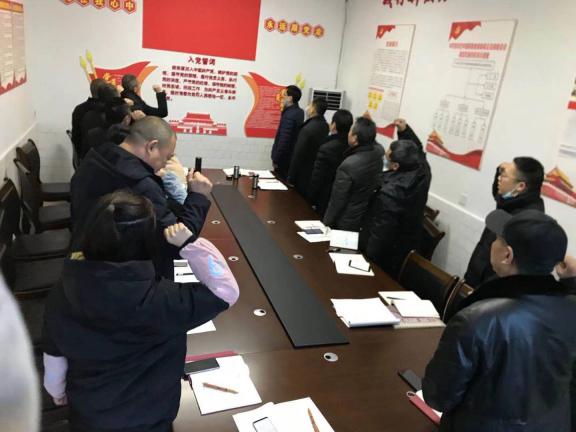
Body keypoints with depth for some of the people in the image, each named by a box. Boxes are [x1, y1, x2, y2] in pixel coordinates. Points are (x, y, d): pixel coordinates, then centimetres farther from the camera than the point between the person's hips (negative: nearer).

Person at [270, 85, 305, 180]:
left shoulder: (289, 116, -21)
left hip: (284, 158, -9)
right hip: (293, 157, 9)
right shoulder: (299, 112, 6)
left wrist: (275, 159, -15)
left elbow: (284, 140, -22)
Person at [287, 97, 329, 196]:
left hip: (304, 177, -7)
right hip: (317, 176, 7)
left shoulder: (307, 129, -23)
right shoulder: (325, 126, 1)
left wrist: (291, 179, -12)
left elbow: (298, 155, -19)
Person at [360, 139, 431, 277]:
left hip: (388, 255, -7)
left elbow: (381, 232, -27)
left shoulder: (390, 193, -38)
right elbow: (416, 152, 6)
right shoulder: (422, 172, -18)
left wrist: (368, 257, -13)